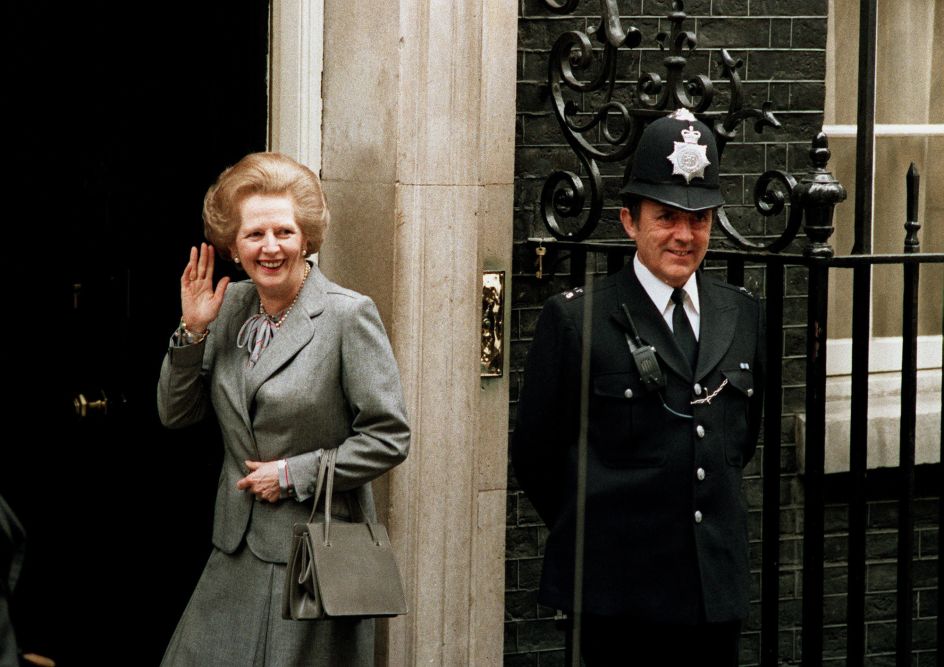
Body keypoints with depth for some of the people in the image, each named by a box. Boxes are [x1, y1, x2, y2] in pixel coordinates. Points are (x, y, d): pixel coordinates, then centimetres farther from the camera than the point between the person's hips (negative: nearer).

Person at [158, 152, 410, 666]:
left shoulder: (348, 315, -10)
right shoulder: (230, 306, 7)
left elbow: (389, 438, -10)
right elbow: (175, 414, 11)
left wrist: (294, 474, -13)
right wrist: (193, 331, -2)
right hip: (238, 553, 6)